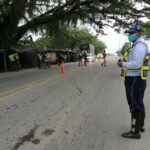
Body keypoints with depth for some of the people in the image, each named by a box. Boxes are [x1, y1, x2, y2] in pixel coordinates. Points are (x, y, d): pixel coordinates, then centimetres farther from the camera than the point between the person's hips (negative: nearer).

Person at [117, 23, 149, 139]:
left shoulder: (139, 46, -16)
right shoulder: (138, 45, 18)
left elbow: (136, 64, -27)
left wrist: (123, 64, -14)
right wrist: (124, 63, 7)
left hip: (134, 80, -11)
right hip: (136, 79, 11)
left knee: (135, 105, -4)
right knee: (139, 104, 19)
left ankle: (135, 132, 5)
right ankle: (141, 126, 34)